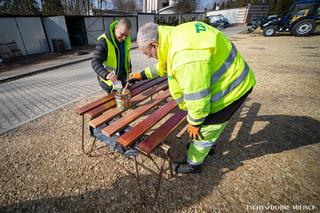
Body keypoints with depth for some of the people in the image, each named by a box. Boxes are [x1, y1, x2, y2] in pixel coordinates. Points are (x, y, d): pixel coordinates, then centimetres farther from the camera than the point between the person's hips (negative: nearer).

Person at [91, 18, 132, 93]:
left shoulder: (126, 39, -3)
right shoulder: (104, 41, -23)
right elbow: (95, 62, -30)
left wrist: (129, 67, 12)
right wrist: (106, 74, -46)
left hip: (123, 78, 6)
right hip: (109, 81, -6)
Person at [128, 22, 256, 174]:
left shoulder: (186, 56, -36)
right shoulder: (175, 35, -2)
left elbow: (197, 97, -29)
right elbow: (163, 65, 15)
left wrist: (194, 122, -12)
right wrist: (142, 74, 19)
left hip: (230, 86, -9)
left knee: (203, 128, 5)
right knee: (209, 120, 25)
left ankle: (193, 165, 28)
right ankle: (208, 144, 51)